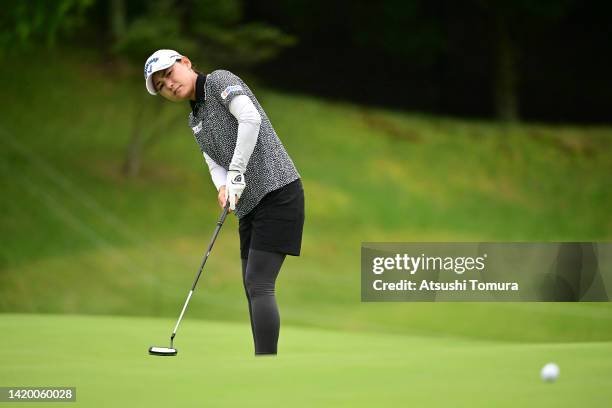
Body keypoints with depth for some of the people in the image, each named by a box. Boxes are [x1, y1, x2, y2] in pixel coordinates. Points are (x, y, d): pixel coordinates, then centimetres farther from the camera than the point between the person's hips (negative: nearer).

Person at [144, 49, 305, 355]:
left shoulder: (219, 80, -5)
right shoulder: (195, 120, 19)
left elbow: (251, 117, -21)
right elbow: (215, 162, 9)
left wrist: (237, 173, -21)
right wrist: (223, 187, -13)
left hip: (277, 191, -9)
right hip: (250, 205, 9)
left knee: (258, 284, -16)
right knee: (253, 288, 8)